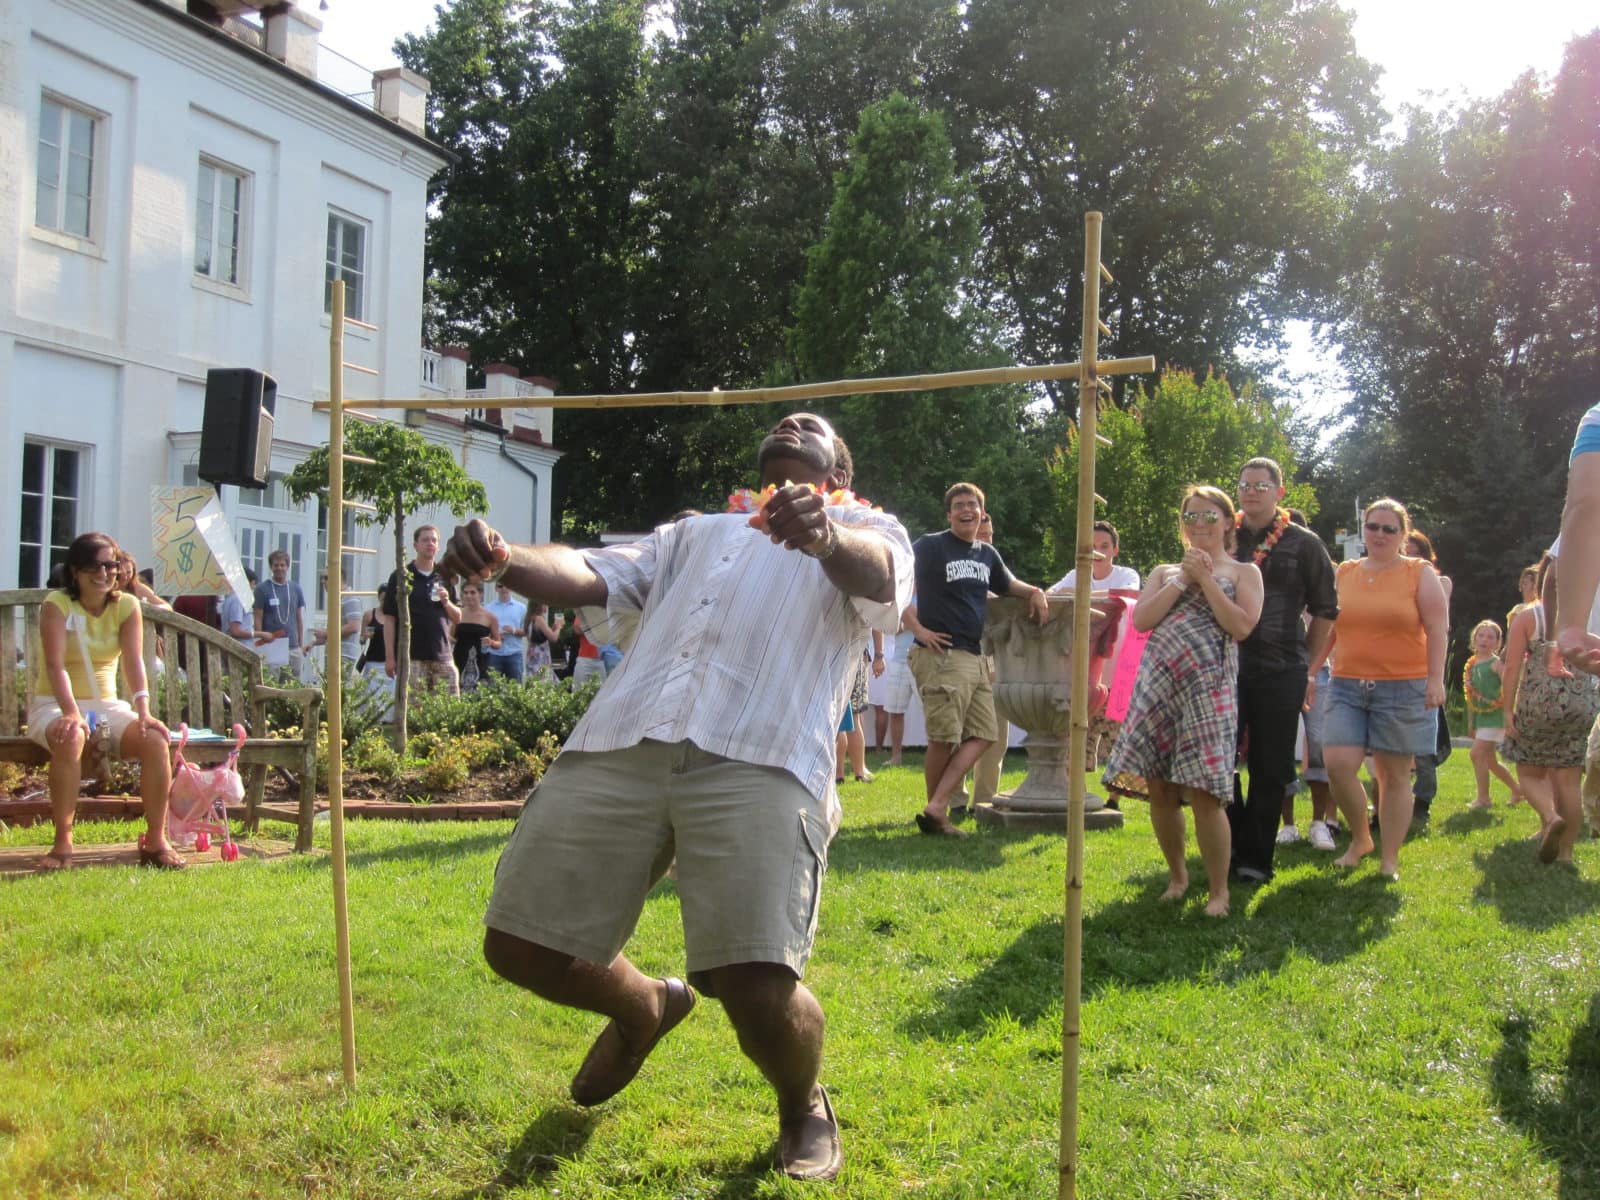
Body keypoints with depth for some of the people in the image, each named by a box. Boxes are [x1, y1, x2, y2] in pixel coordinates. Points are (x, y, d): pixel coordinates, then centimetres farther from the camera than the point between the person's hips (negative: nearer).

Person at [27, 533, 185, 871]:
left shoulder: (126, 606, 2)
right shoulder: (56, 604, -8)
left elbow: (134, 661, -11)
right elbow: (55, 665, -21)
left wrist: (143, 711, -27)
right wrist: (71, 713, -38)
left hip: (106, 705, 4)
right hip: (54, 705, -3)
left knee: (156, 740, -24)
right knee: (70, 738, -38)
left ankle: (156, 841, -16)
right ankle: (62, 843, -29)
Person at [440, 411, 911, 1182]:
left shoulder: (865, 529, 21)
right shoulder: (695, 532, 36)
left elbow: (877, 577, -4)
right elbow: (590, 575, 22)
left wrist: (825, 537, -30)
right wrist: (503, 560, -1)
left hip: (761, 760, -5)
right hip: (617, 747, 5)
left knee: (759, 993, -20)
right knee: (520, 947, 1)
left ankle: (803, 1104, 17)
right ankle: (643, 1010, 35)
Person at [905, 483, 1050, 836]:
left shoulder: (988, 555, 17)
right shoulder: (930, 546, -4)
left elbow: (1006, 584, 34)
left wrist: (1034, 592, 13)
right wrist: (919, 630, -15)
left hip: (974, 658, 8)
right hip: (940, 654, -8)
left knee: (982, 736, 1)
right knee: (944, 739, -7)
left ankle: (936, 809, -2)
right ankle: (936, 814, 7)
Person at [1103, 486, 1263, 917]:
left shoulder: (1244, 572, 10)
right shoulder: (1165, 572, 19)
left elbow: (1241, 627, -6)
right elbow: (1141, 620, 3)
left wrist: (1205, 579, -6)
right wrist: (1181, 580, -1)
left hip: (1208, 687, -4)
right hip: (1157, 684, 4)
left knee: (1202, 793, -11)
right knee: (1159, 789, 3)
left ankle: (1218, 891, 2)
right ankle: (1177, 876, 24)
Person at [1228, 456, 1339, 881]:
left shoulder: (1303, 544, 4)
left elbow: (1325, 611, 9)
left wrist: (1310, 670, 5)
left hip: (1280, 672, -2)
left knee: (1269, 770, 2)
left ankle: (1255, 859, 10)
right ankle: (1231, 845, 14)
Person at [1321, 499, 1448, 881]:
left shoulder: (1420, 574, 2)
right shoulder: (1345, 573, 12)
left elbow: (1435, 630, -3)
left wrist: (1435, 679, -12)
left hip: (1403, 689, -3)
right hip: (1348, 687, 3)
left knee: (1394, 775, 2)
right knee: (1337, 764, -11)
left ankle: (1390, 859, 13)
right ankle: (1360, 838, 12)